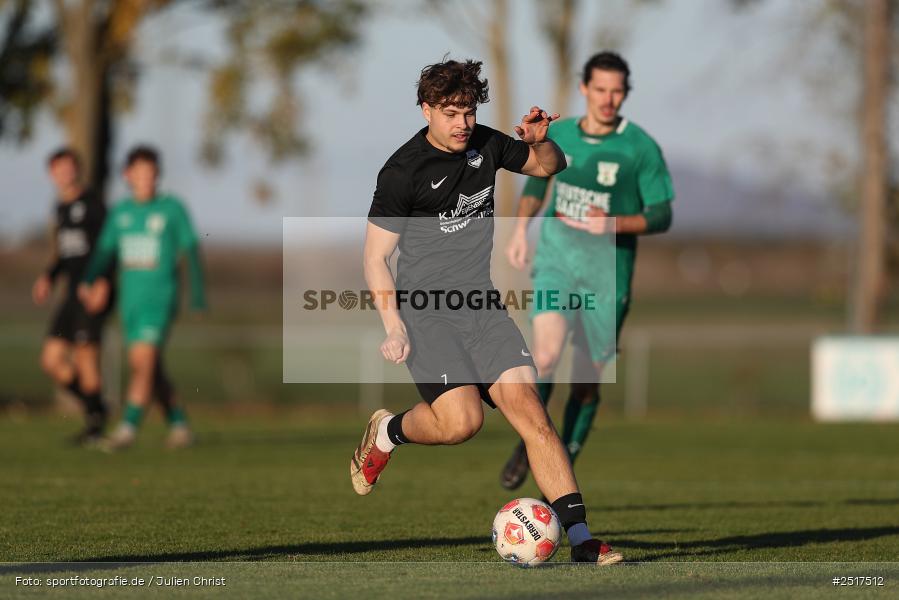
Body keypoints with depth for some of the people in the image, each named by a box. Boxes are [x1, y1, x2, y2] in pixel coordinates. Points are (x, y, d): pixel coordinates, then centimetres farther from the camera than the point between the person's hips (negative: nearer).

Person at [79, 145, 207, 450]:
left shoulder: (172, 209, -3)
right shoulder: (121, 212, 9)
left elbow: (191, 250, 1)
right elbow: (104, 250, 11)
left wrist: (198, 293, 0)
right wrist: (87, 282, -4)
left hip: (160, 297, -5)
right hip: (130, 299, 5)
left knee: (143, 362, -16)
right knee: (152, 369, 8)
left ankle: (128, 427, -15)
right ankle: (179, 424, 20)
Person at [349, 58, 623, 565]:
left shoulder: (486, 144, 8)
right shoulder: (403, 171, -9)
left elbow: (550, 167, 25)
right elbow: (376, 258, -5)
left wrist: (540, 141, 1)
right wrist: (394, 327, -15)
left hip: (482, 307, 5)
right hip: (426, 311, -5)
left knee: (527, 406, -13)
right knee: (461, 420, -23)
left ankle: (580, 539, -17)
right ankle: (387, 432, 11)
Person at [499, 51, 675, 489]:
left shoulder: (641, 148, -7)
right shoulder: (557, 136, 3)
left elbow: (660, 217, -5)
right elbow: (537, 181, 23)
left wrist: (613, 224, -21)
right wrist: (521, 229, 12)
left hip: (607, 272, -1)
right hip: (556, 259, 1)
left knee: (587, 380, 4)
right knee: (546, 357, -21)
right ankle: (527, 446, 1)